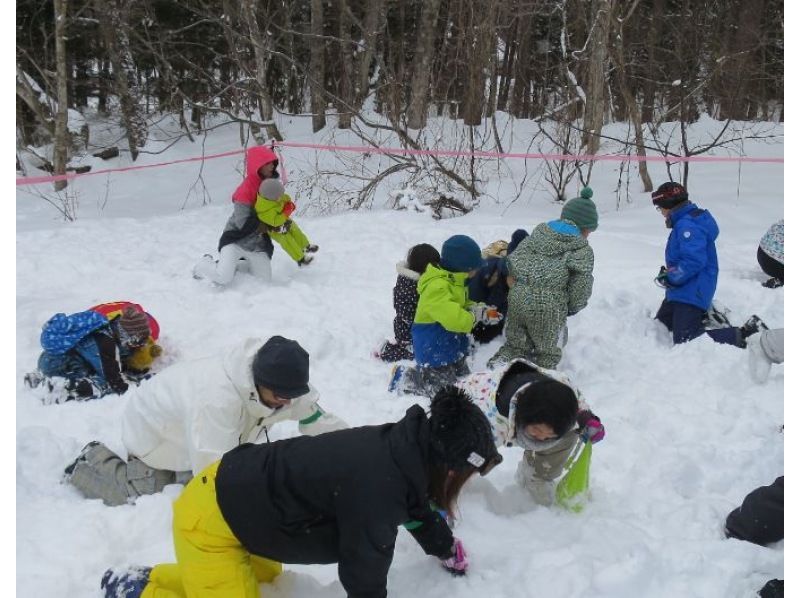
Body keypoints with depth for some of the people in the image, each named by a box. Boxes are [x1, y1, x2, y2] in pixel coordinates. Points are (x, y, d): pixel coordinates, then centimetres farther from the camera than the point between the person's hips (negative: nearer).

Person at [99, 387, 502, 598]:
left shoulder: (401, 448, -4)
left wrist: (447, 550, 32)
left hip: (237, 492, 10)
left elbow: (416, 506, 18)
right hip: (210, 518, -10)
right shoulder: (375, 488, -32)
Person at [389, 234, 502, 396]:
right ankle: (403, 377, 7)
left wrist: (480, 309, -2)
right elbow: (453, 318, -36)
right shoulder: (436, 287, -28)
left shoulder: (453, 281, 5)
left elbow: (463, 305, 19)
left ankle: (422, 371, 27)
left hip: (452, 348, 10)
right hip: (434, 351, -10)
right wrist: (476, 315, -18)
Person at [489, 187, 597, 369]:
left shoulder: (538, 233, 15)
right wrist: (571, 308, 17)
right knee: (548, 353, 15)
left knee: (516, 343, 22)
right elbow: (580, 290, -2)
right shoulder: (583, 251, -1)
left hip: (518, 297, 5)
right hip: (549, 307, -5)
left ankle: (498, 365, 1)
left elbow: (512, 262, 15)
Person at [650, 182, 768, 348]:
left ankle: (743, 336, -15)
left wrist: (671, 278, -16)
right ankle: (704, 315, 23)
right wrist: (669, 273, 6)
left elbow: (694, 261, -29)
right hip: (682, 291, 11)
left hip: (691, 294, -11)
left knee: (684, 341, -16)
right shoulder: (684, 222, 13)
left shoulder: (687, 225, -21)